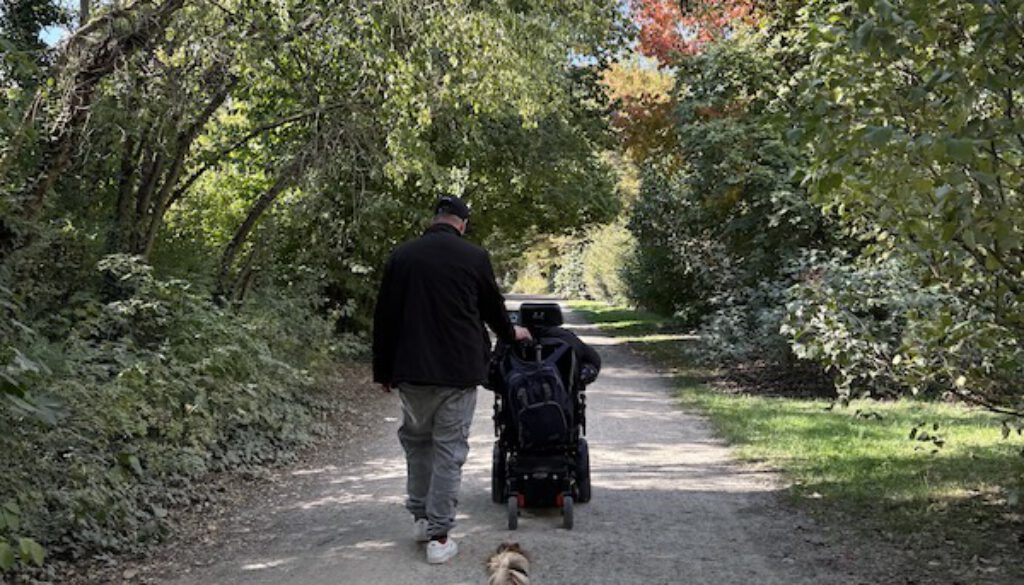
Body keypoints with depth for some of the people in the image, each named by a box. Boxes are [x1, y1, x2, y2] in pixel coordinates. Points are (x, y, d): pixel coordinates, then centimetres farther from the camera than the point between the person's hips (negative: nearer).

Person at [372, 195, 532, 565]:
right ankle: (439, 536, 3)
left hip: (411, 371, 2)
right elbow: (492, 308, 11)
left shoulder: (401, 256, 4)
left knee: (416, 440, 20)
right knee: (449, 449, 3)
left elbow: (384, 318, 5)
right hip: (459, 370, -2)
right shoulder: (475, 257, -2)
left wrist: (383, 370, 13)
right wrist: (510, 334, 32)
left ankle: (421, 518, 27)